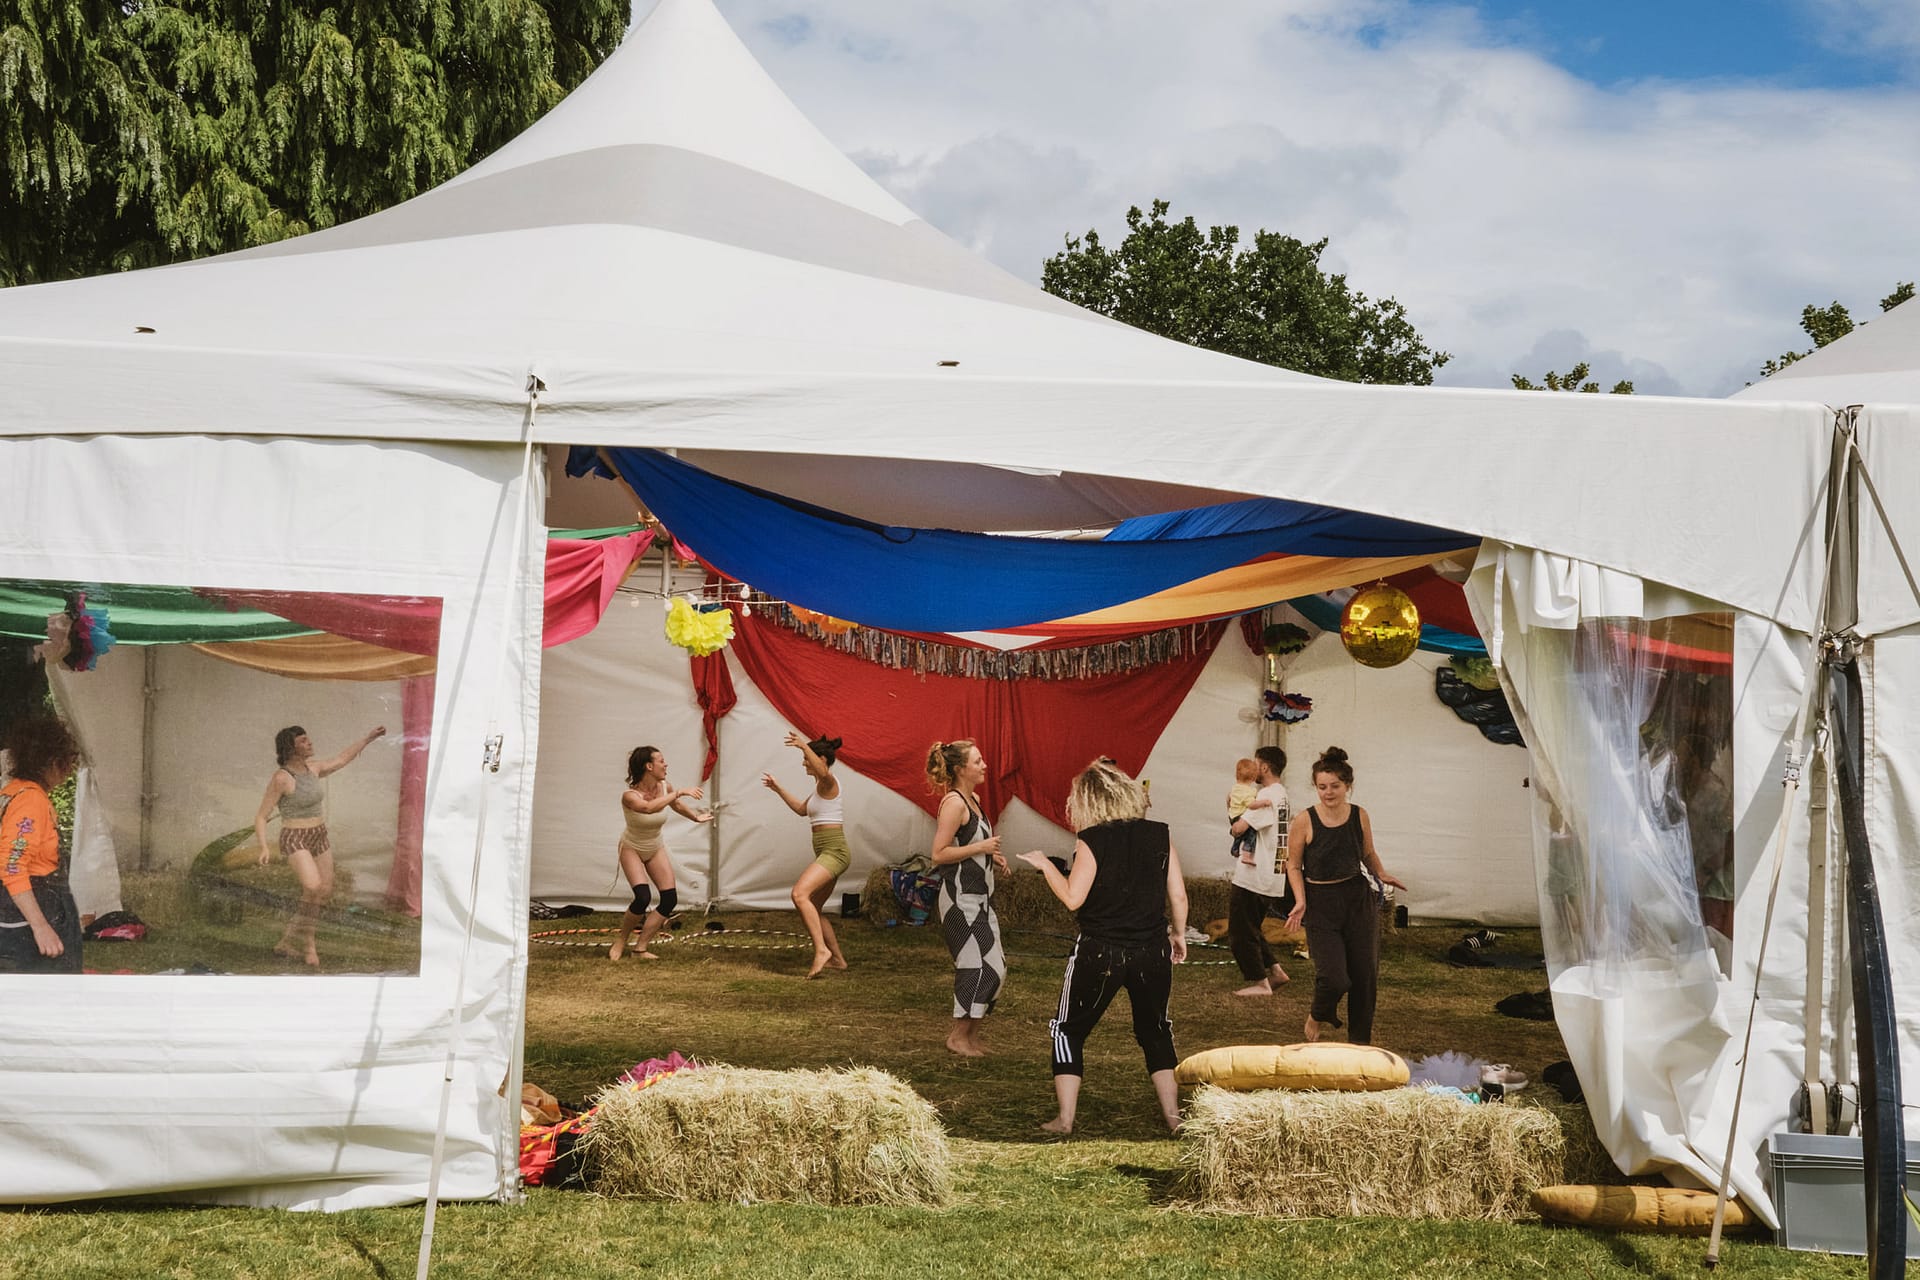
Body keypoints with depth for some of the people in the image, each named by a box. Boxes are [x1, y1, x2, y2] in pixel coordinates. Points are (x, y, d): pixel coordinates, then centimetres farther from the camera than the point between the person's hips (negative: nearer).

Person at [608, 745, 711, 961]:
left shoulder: (665, 788, -14)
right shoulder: (630, 796, -31)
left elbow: (677, 805, 12)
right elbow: (648, 807, -54)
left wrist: (696, 817, 17)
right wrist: (679, 792, -54)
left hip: (655, 849, 6)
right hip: (632, 849, -6)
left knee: (670, 899, -6)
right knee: (643, 897, -24)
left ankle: (641, 947, 3)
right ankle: (619, 943, -2)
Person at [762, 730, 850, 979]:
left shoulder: (828, 782, -10)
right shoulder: (820, 787, 20)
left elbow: (824, 772, -37)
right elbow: (802, 809, 35)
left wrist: (805, 746, -45)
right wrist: (778, 789, 32)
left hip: (834, 852, -11)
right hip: (828, 854, 11)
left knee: (800, 894, -27)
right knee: (812, 909, 16)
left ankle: (821, 949, -33)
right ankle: (836, 959, 24)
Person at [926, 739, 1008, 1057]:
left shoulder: (973, 799, 13)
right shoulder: (954, 803, -16)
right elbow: (939, 853, -20)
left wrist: (991, 856, 10)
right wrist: (980, 847, -20)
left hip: (979, 897, 10)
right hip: (961, 898, -10)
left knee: (995, 967, 11)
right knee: (981, 966, -9)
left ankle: (971, 1033, 20)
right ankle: (959, 1036, 2)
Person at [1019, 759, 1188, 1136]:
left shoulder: (1091, 841, -11)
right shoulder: (1159, 835, -1)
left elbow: (1073, 898, -16)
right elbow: (1178, 896, 1)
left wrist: (1045, 865, -2)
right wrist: (1178, 935, 16)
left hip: (1099, 951, -3)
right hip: (1152, 951, 3)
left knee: (1069, 1031, 12)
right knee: (1155, 1031, 21)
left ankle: (1065, 1118, 8)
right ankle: (1173, 1115, 18)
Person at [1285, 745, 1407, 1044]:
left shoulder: (1359, 816, -1)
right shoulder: (1304, 821, -11)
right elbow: (1294, 865, -2)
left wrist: (1381, 874, -1)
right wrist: (1300, 901, -13)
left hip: (1359, 899, 4)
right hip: (1321, 905, -3)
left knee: (1365, 975, 7)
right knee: (1333, 977, -15)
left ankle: (1360, 1041, 26)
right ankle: (1319, 1015, 20)